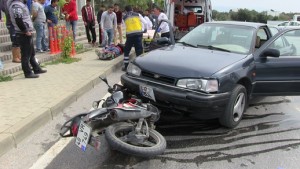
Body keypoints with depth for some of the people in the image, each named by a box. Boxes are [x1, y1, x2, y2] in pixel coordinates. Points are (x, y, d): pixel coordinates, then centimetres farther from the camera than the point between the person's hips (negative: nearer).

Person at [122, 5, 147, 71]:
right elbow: (145, 23, 9)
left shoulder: (124, 17, 13)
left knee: (126, 50, 16)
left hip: (129, 35, 1)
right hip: (138, 34, 0)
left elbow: (125, 26, 12)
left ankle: (125, 66, 17)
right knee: (139, 51, 3)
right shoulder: (138, 15, 10)